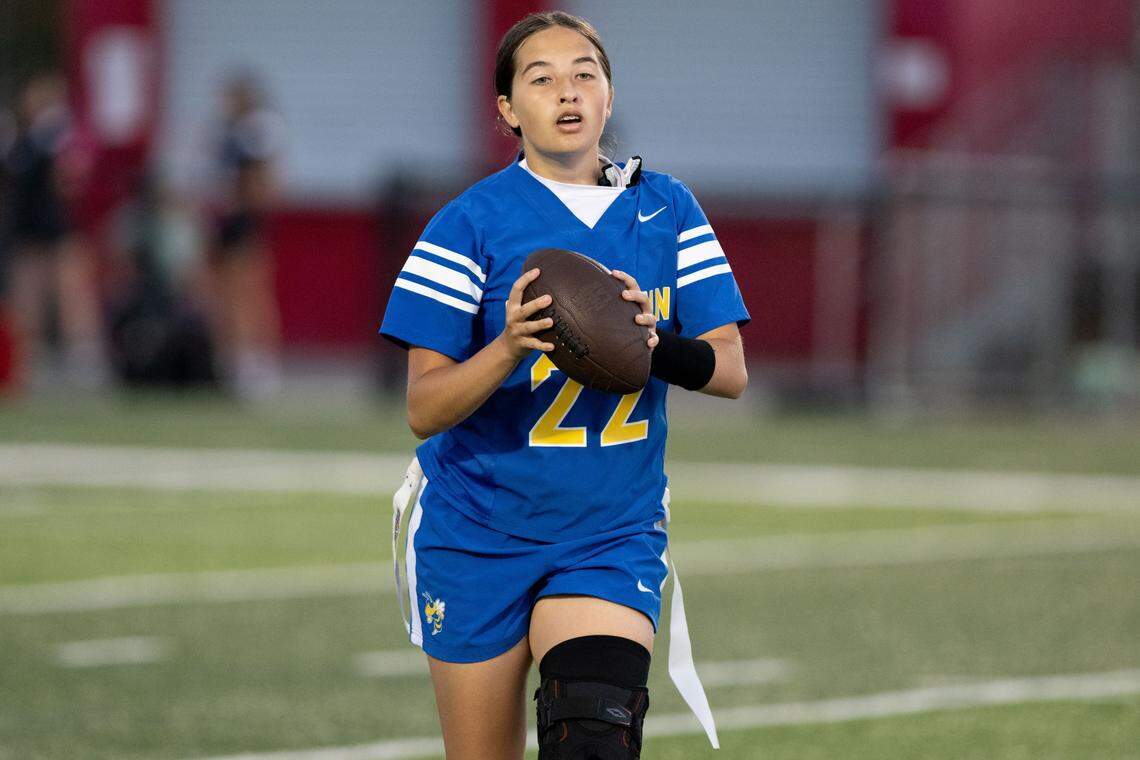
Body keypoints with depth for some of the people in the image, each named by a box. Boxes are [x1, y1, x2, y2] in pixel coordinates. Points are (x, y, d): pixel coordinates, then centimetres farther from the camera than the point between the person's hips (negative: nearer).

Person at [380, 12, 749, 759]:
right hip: (479, 534, -1)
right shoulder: (471, 223, -6)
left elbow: (730, 371, 2)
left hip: (615, 532, 1)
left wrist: (656, 344, -19)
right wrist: (510, 346, -28)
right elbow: (425, 408, -10)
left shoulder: (667, 211, 4)